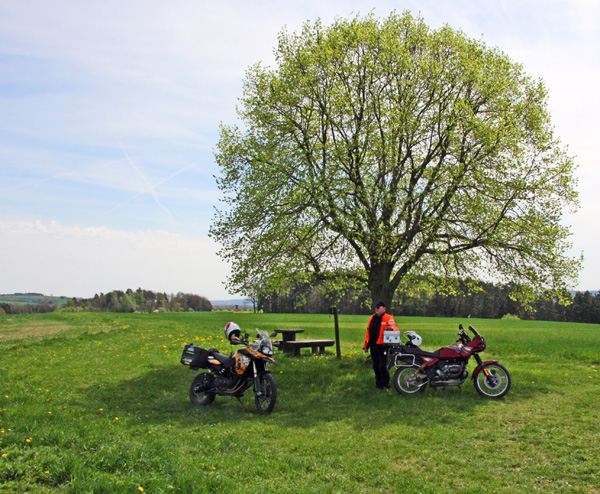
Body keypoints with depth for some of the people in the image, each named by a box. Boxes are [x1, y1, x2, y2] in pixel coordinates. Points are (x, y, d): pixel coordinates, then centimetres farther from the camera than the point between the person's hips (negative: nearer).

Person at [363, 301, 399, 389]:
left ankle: (386, 384, 7)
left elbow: (395, 328, -14)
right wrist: (366, 345, 18)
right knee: (376, 366, 11)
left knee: (382, 366, -7)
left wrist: (391, 328, -39)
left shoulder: (388, 318, -2)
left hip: (382, 346, -6)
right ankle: (378, 384, 20)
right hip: (373, 346, 6)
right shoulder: (372, 318, 17)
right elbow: (368, 332, 19)